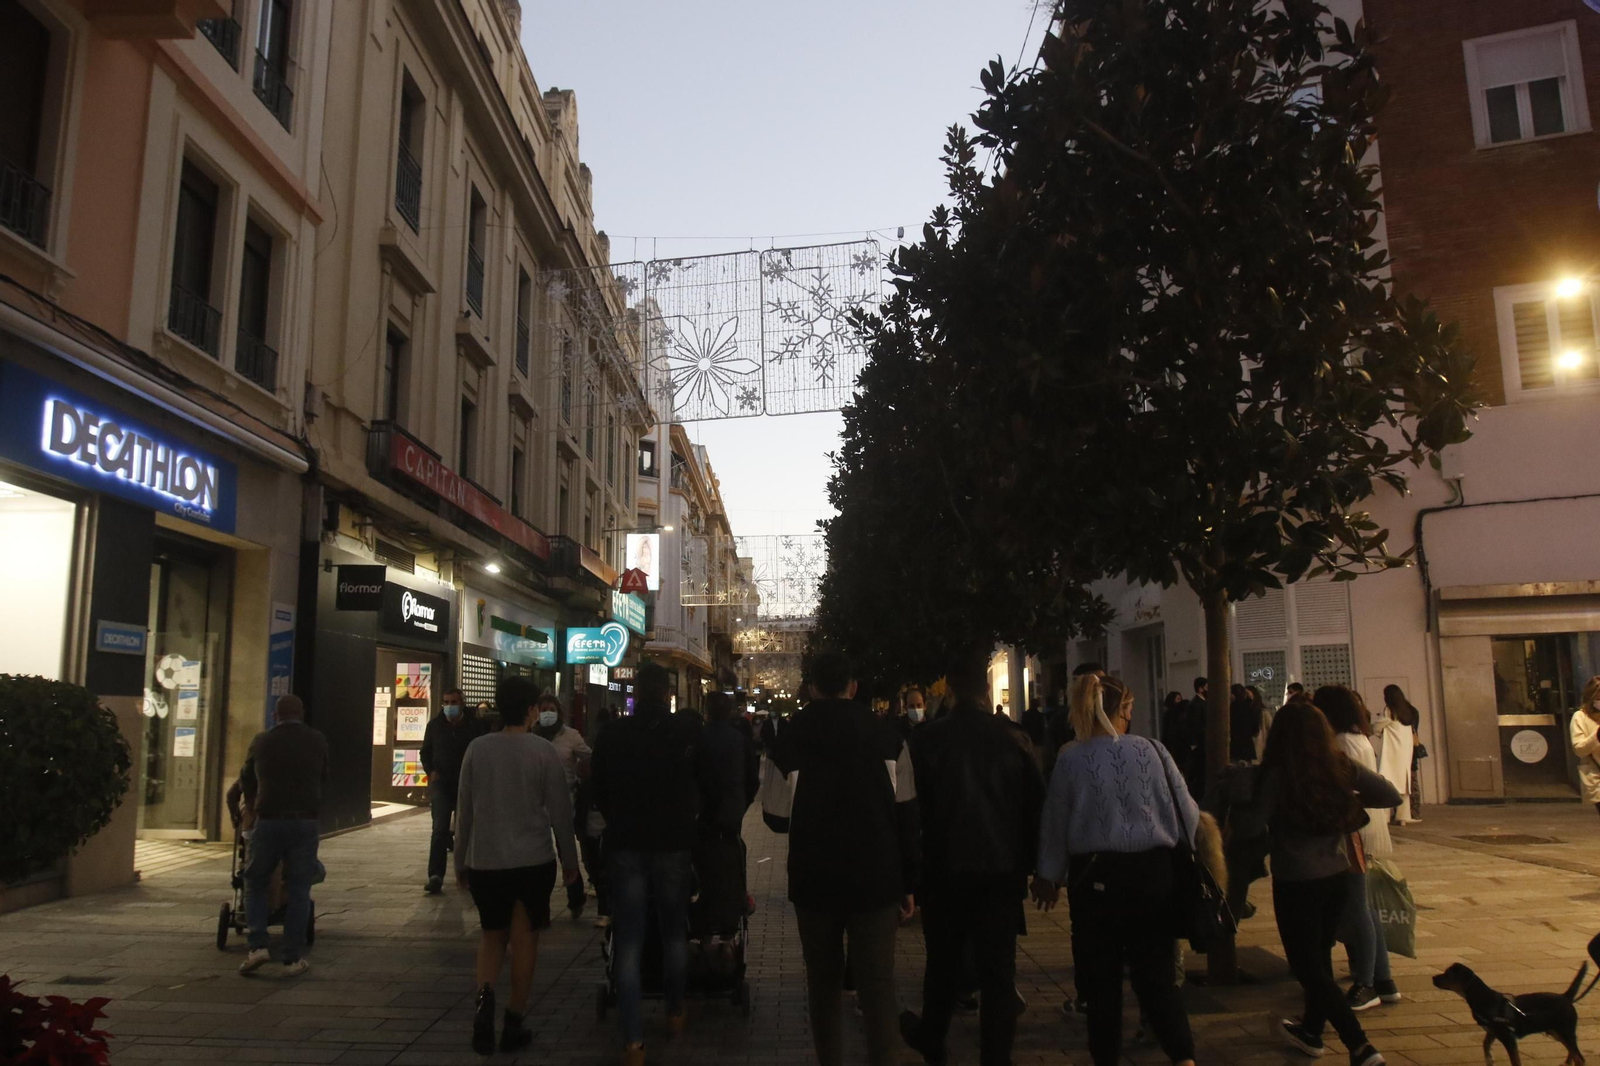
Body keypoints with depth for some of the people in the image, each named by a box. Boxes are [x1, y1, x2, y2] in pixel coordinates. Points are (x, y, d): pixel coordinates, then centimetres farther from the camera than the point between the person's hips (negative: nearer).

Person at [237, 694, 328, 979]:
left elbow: (246, 780, 20)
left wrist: (253, 803, 40)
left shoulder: (262, 742, 6)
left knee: (255, 884, 16)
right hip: (305, 822, 0)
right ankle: (292, 959, 5)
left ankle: (258, 946, 4)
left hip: (268, 821, 0)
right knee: (298, 891, 5)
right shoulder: (317, 741, 7)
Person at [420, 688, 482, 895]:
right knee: (440, 827, -10)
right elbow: (426, 751, 12)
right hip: (441, 781, 0)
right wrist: (431, 771, -2)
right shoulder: (435, 724, 1)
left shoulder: (475, 724, -6)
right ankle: (435, 876, -12)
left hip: (467, 782, 0)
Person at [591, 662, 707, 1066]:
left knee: (628, 941, 1)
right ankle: (675, 1013, 31)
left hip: (626, 844, 0)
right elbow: (704, 785, 2)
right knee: (674, 931, 18)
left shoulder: (613, 733, -5)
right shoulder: (689, 730, -9)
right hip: (674, 842, 0)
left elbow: (599, 790, 6)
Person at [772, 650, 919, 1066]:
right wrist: (908, 881, 3)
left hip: (814, 878, 1)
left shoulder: (790, 735, -4)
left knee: (823, 983, 14)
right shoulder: (885, 735, -4)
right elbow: (905, 814, -4)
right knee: (877, 984, 3)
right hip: (875, 877, -1)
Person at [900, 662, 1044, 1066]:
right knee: (998, 969, 7)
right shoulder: (1013, 739, -8)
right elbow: (1035, 803, -4)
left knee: (944, 962, 19)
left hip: (946, 869, 0)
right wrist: (1027, 863, 7)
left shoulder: (926, 740, -11)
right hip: (1003, 870, 0)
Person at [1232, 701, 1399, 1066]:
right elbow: (1391, 796, 1)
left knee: (1307, 965, 5)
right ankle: (1311, 1030, 38)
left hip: (1296, 881, -6)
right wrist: (1352, 799, 13)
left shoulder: (1277, 774, -16)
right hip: (1336, 874, 6)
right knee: (1320, 954, 23)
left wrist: (1237, 804, 0)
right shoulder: (1341, 765, -3)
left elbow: (1252, 824, -19)